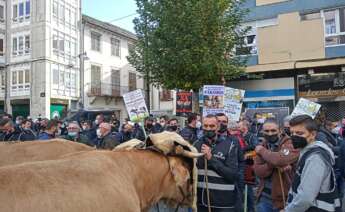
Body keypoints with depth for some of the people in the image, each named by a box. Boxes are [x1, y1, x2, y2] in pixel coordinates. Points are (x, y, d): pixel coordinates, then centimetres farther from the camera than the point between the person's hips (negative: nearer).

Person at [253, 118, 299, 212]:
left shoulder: (289, 144, -11)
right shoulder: (262, 146, 5)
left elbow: (280, 159, -32)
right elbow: (258, 171, -4)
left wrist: (262, 151, -15)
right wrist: (273, 165, -23)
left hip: (283, 198, -4)